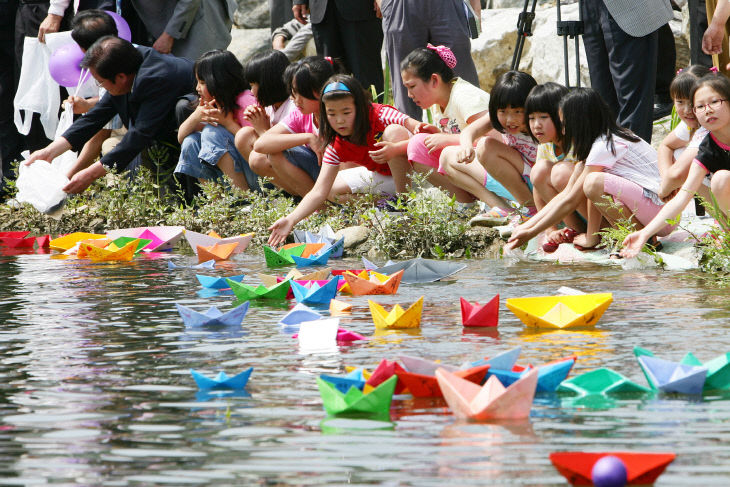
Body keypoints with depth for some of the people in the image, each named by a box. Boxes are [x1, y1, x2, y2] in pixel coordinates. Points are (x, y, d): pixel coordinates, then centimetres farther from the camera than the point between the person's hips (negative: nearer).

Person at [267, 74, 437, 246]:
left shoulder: (381, 115, -26)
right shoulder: (336, 148, -14)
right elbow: (319, 193, -19)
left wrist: (396, 149, -51)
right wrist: (291, 219, -33)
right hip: (382, 177, 5)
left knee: (394, 131, -33)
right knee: (331, 189, -8)